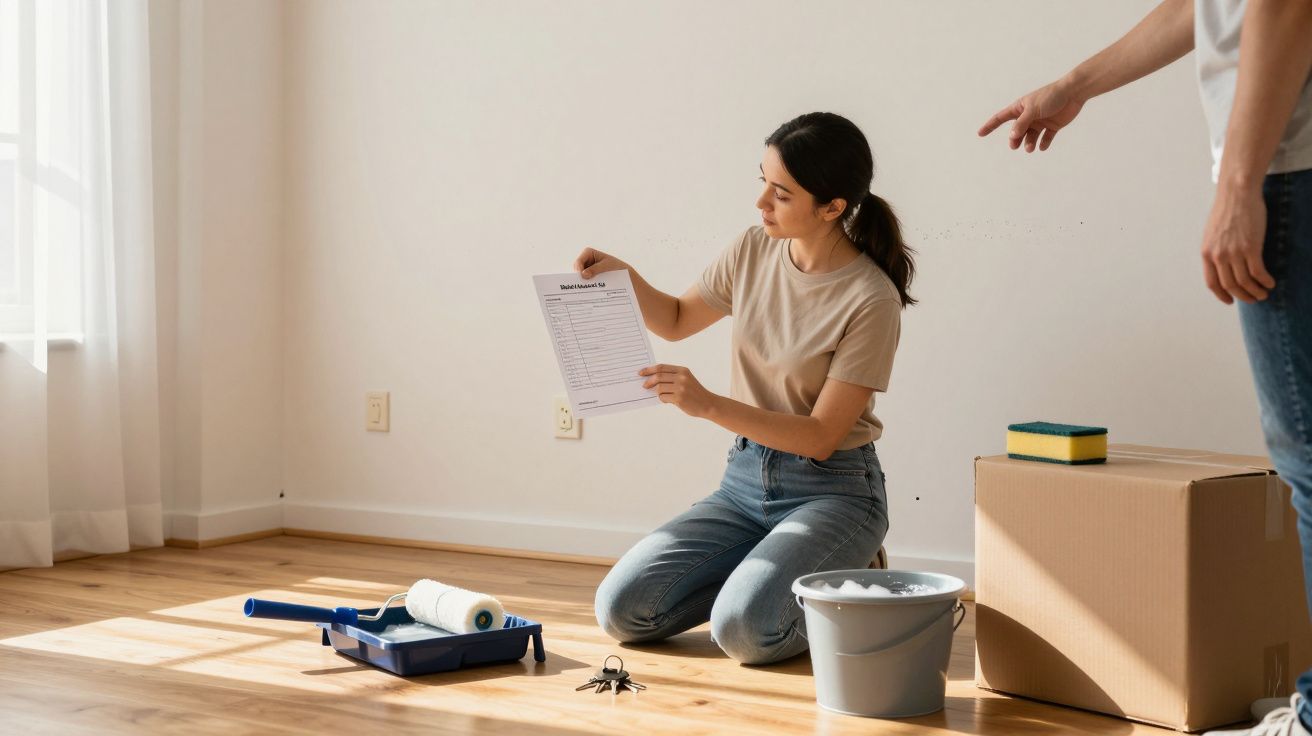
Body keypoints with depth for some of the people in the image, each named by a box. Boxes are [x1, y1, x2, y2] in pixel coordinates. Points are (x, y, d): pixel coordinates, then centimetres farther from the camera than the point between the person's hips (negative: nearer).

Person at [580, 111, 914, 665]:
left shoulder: (871, 300, -18)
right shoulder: (754, 251, -1)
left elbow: (821, 436, -17)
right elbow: (676, 321, 17)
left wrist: (709, 405, -26)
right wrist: (624, 277, -3)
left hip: (830, 491, -6)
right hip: (745, 478, 6)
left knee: (743, 629, -29)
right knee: (620, 609, -9)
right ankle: (763, 572, 13)